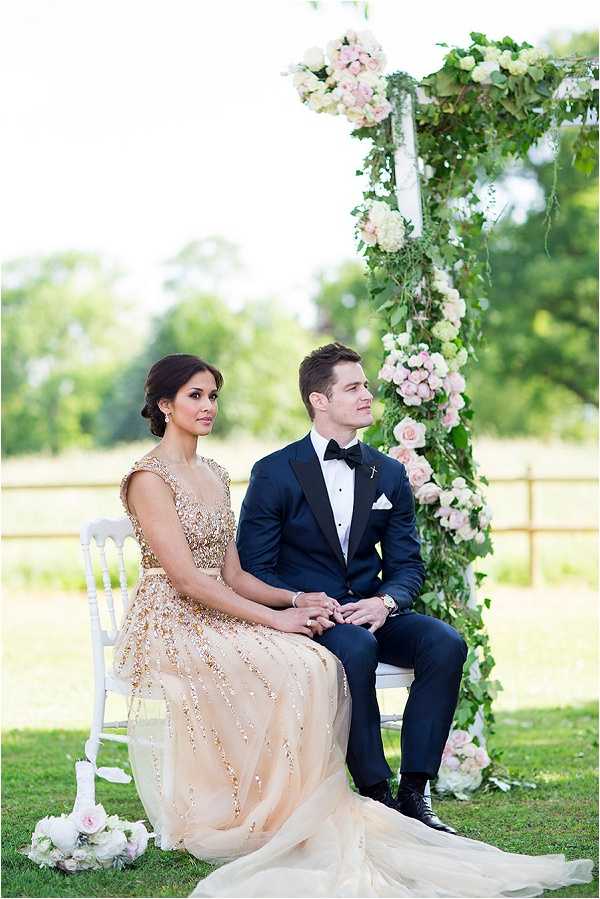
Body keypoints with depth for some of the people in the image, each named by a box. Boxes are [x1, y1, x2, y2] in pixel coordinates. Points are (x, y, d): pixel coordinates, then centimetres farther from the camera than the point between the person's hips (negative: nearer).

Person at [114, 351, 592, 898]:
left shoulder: (214, 475, 18)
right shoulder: (150, 478, -7)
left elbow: (233, 576, 15)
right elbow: (184, 576, -16)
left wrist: (297, 601, -4)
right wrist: (273, 618, -19)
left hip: (214, 621, 7)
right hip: (169, 630, -7)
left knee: (317, 666, -20)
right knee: (289, 671, -30)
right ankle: (277, 811, -20)